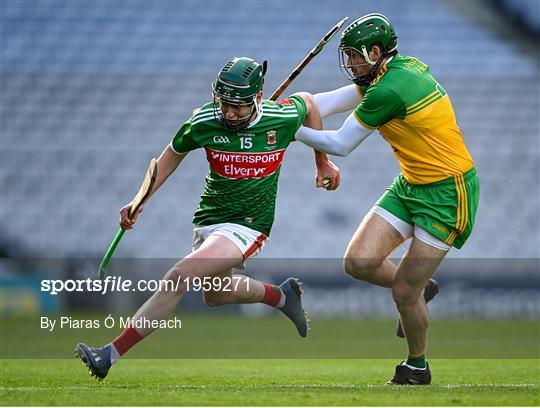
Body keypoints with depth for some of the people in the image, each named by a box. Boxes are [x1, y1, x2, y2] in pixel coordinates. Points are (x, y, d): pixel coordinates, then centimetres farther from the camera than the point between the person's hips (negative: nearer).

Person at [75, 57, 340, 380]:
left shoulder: (283, 117, -15)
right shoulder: (204, 121, -12)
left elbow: (308, 102, 9)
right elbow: (175, 152, 8)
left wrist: (323, 161, 17)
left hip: (248, 224, -5)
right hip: (209, 217, 5)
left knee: (179, 278, -23)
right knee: (215, 295, 24)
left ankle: (112, 354, -23)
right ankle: (282, 295, 50)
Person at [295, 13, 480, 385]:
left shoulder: (388, 91, -25)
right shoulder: (403, 68, 3)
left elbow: (340, 145, -14)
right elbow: (327, 103, 7)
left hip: (448, 194, -9)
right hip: (410, 185, 9)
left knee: (404, 291, -4)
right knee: (359, 262, -4)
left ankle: (417, 368, 19)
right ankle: (419, 289, 23)